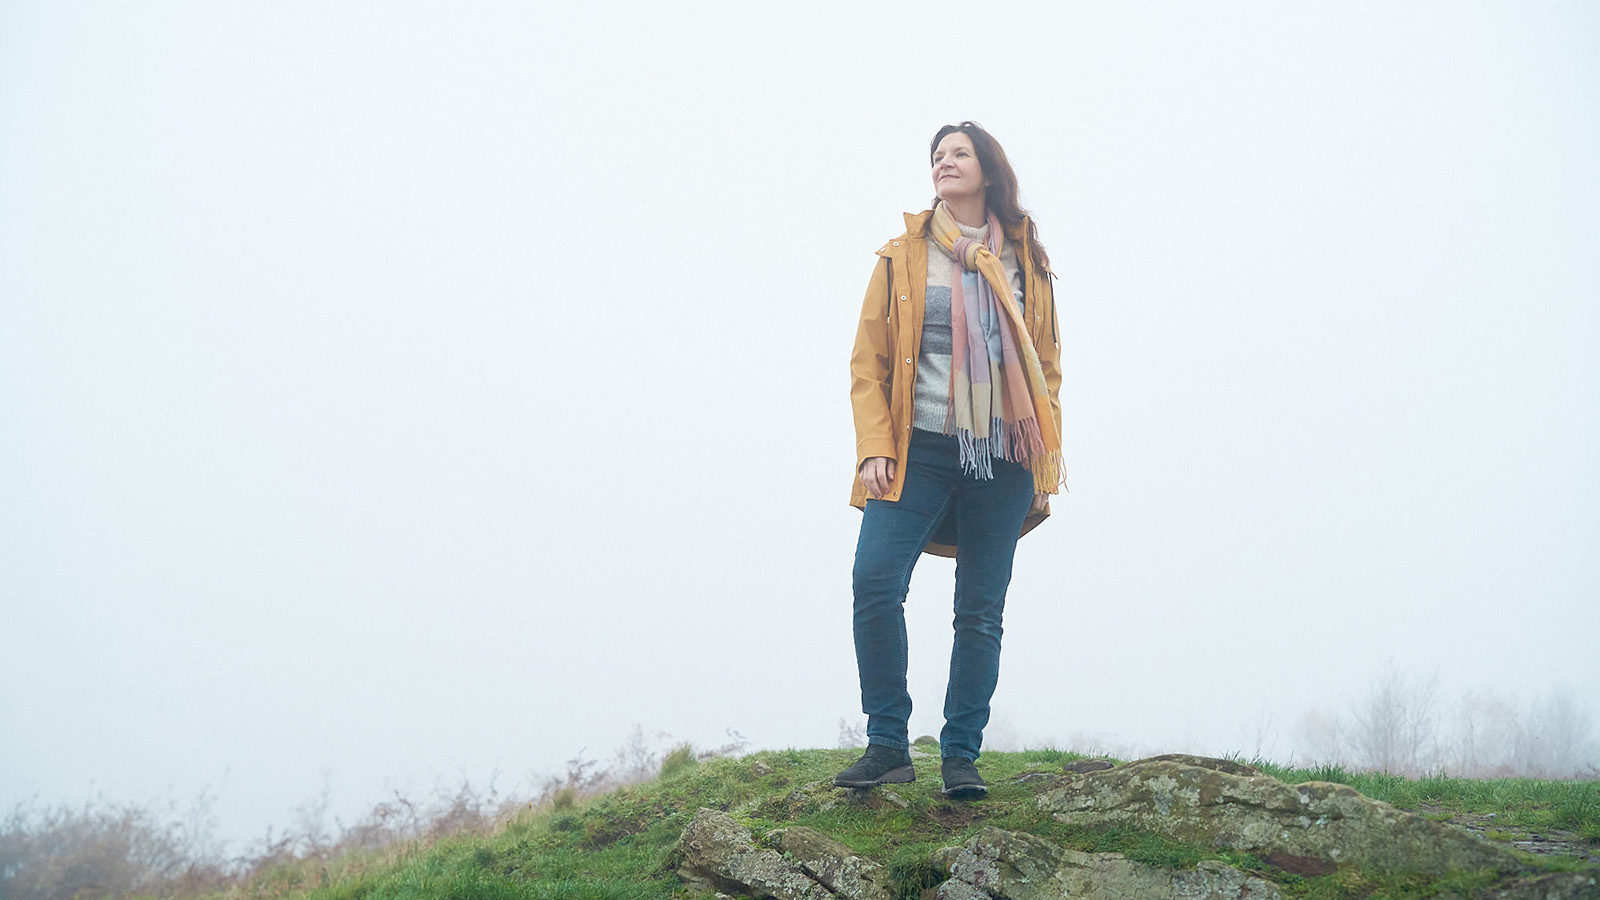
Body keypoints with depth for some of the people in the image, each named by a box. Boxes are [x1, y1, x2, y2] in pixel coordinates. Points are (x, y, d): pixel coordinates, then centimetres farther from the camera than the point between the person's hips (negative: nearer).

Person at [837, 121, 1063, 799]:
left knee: (981, 611, 1)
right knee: (875, 583, -17)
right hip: (922, 448, -1)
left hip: (1003, 457, 1)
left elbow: (1047, 370, 15)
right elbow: (868, 362, 7)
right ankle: (888, 744, -6)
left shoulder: (1024, 262, 14)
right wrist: (876, 448, -6)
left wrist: (1046, 470, 7)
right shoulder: (903, 257, 11)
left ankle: (961, 755, 9)